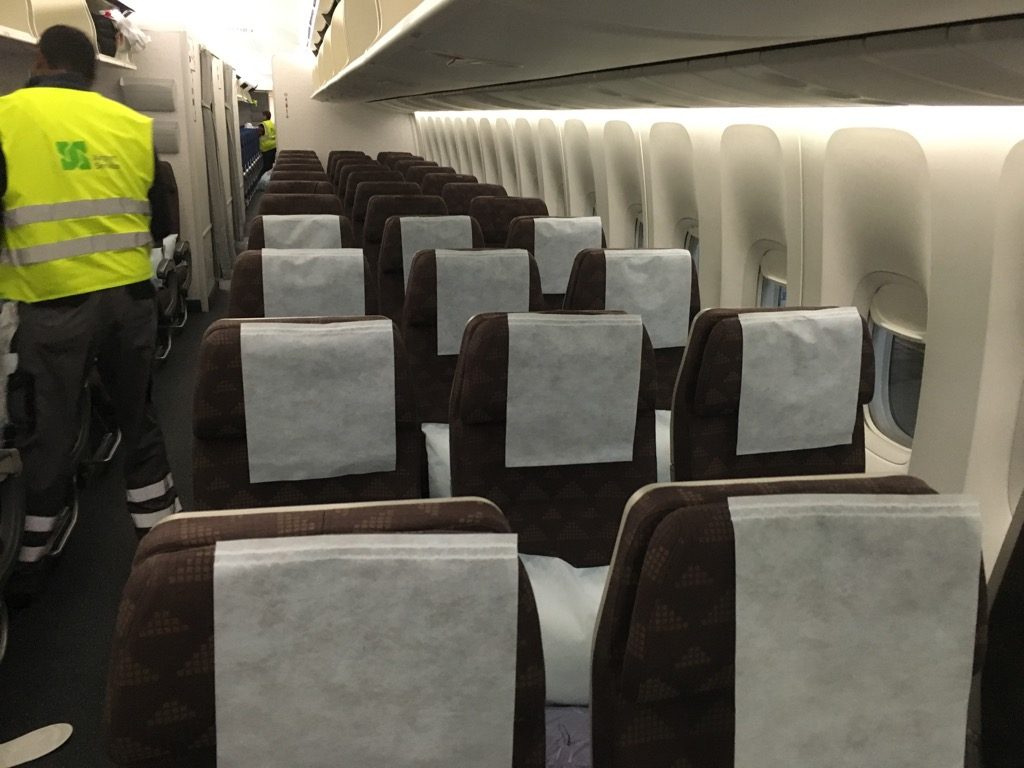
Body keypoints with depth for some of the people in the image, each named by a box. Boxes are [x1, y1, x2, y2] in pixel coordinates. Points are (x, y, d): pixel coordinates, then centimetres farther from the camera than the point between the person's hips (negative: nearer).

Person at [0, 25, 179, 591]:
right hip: (130, 294, 3)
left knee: (49, 429, 12)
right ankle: (158, 526, 29)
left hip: (51, 303, -2)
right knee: (136, 415, 18)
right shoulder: (133, 123, 2)